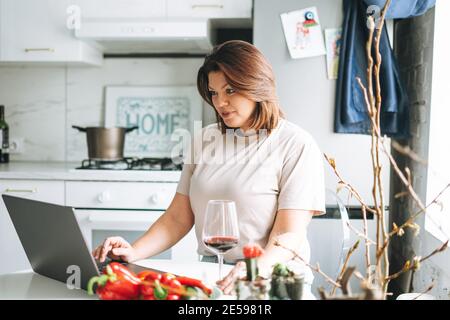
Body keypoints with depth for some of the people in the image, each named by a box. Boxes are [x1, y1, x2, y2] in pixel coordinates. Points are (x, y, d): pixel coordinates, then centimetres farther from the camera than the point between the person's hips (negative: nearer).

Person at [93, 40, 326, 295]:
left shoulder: (297, 145, -4)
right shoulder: (205, 140, 12)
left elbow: (289, 233, -12)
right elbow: (178, 218, 10)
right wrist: (135, 252, -6)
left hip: (272, 277, -3)